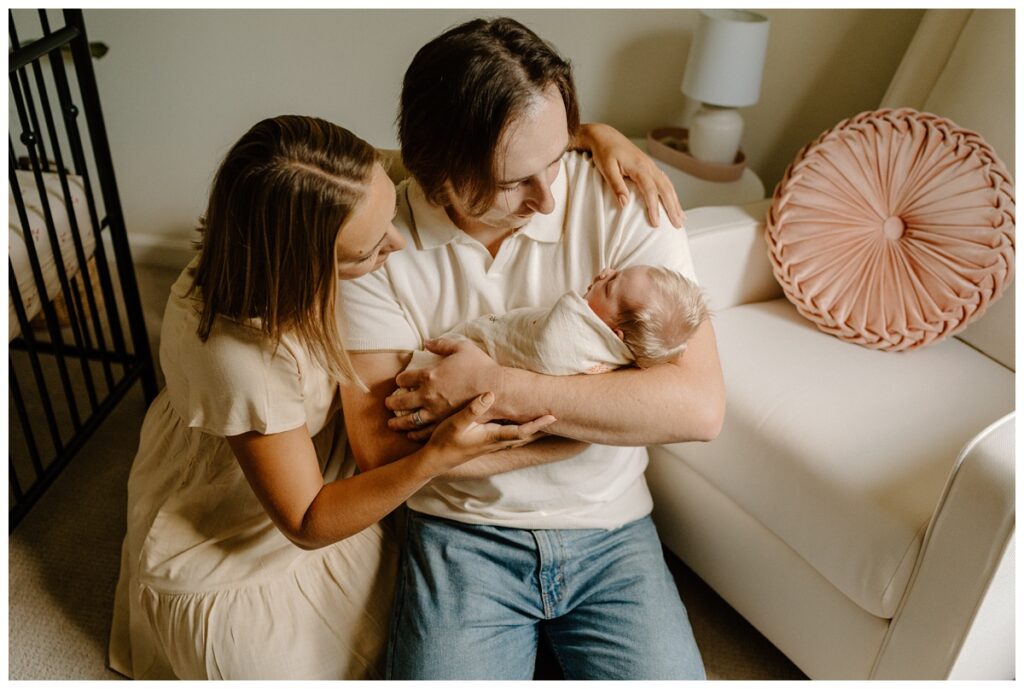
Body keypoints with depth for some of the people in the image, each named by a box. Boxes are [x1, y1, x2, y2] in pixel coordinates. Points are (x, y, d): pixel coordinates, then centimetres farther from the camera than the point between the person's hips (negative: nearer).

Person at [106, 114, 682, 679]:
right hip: (226, 547, -5)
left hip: (331, 483, 6)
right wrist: (440, 456, -41)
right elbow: (308, 524, -28)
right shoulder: (240, 351, -41)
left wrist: (604, 136, -25)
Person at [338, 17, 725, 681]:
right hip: (461, 533, 0)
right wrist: (602, 414, -16)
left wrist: (495, 384, -22)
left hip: (609, 529, 1)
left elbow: (700, 406, -18)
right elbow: (380, 447, -16)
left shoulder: (621, 203, -11)